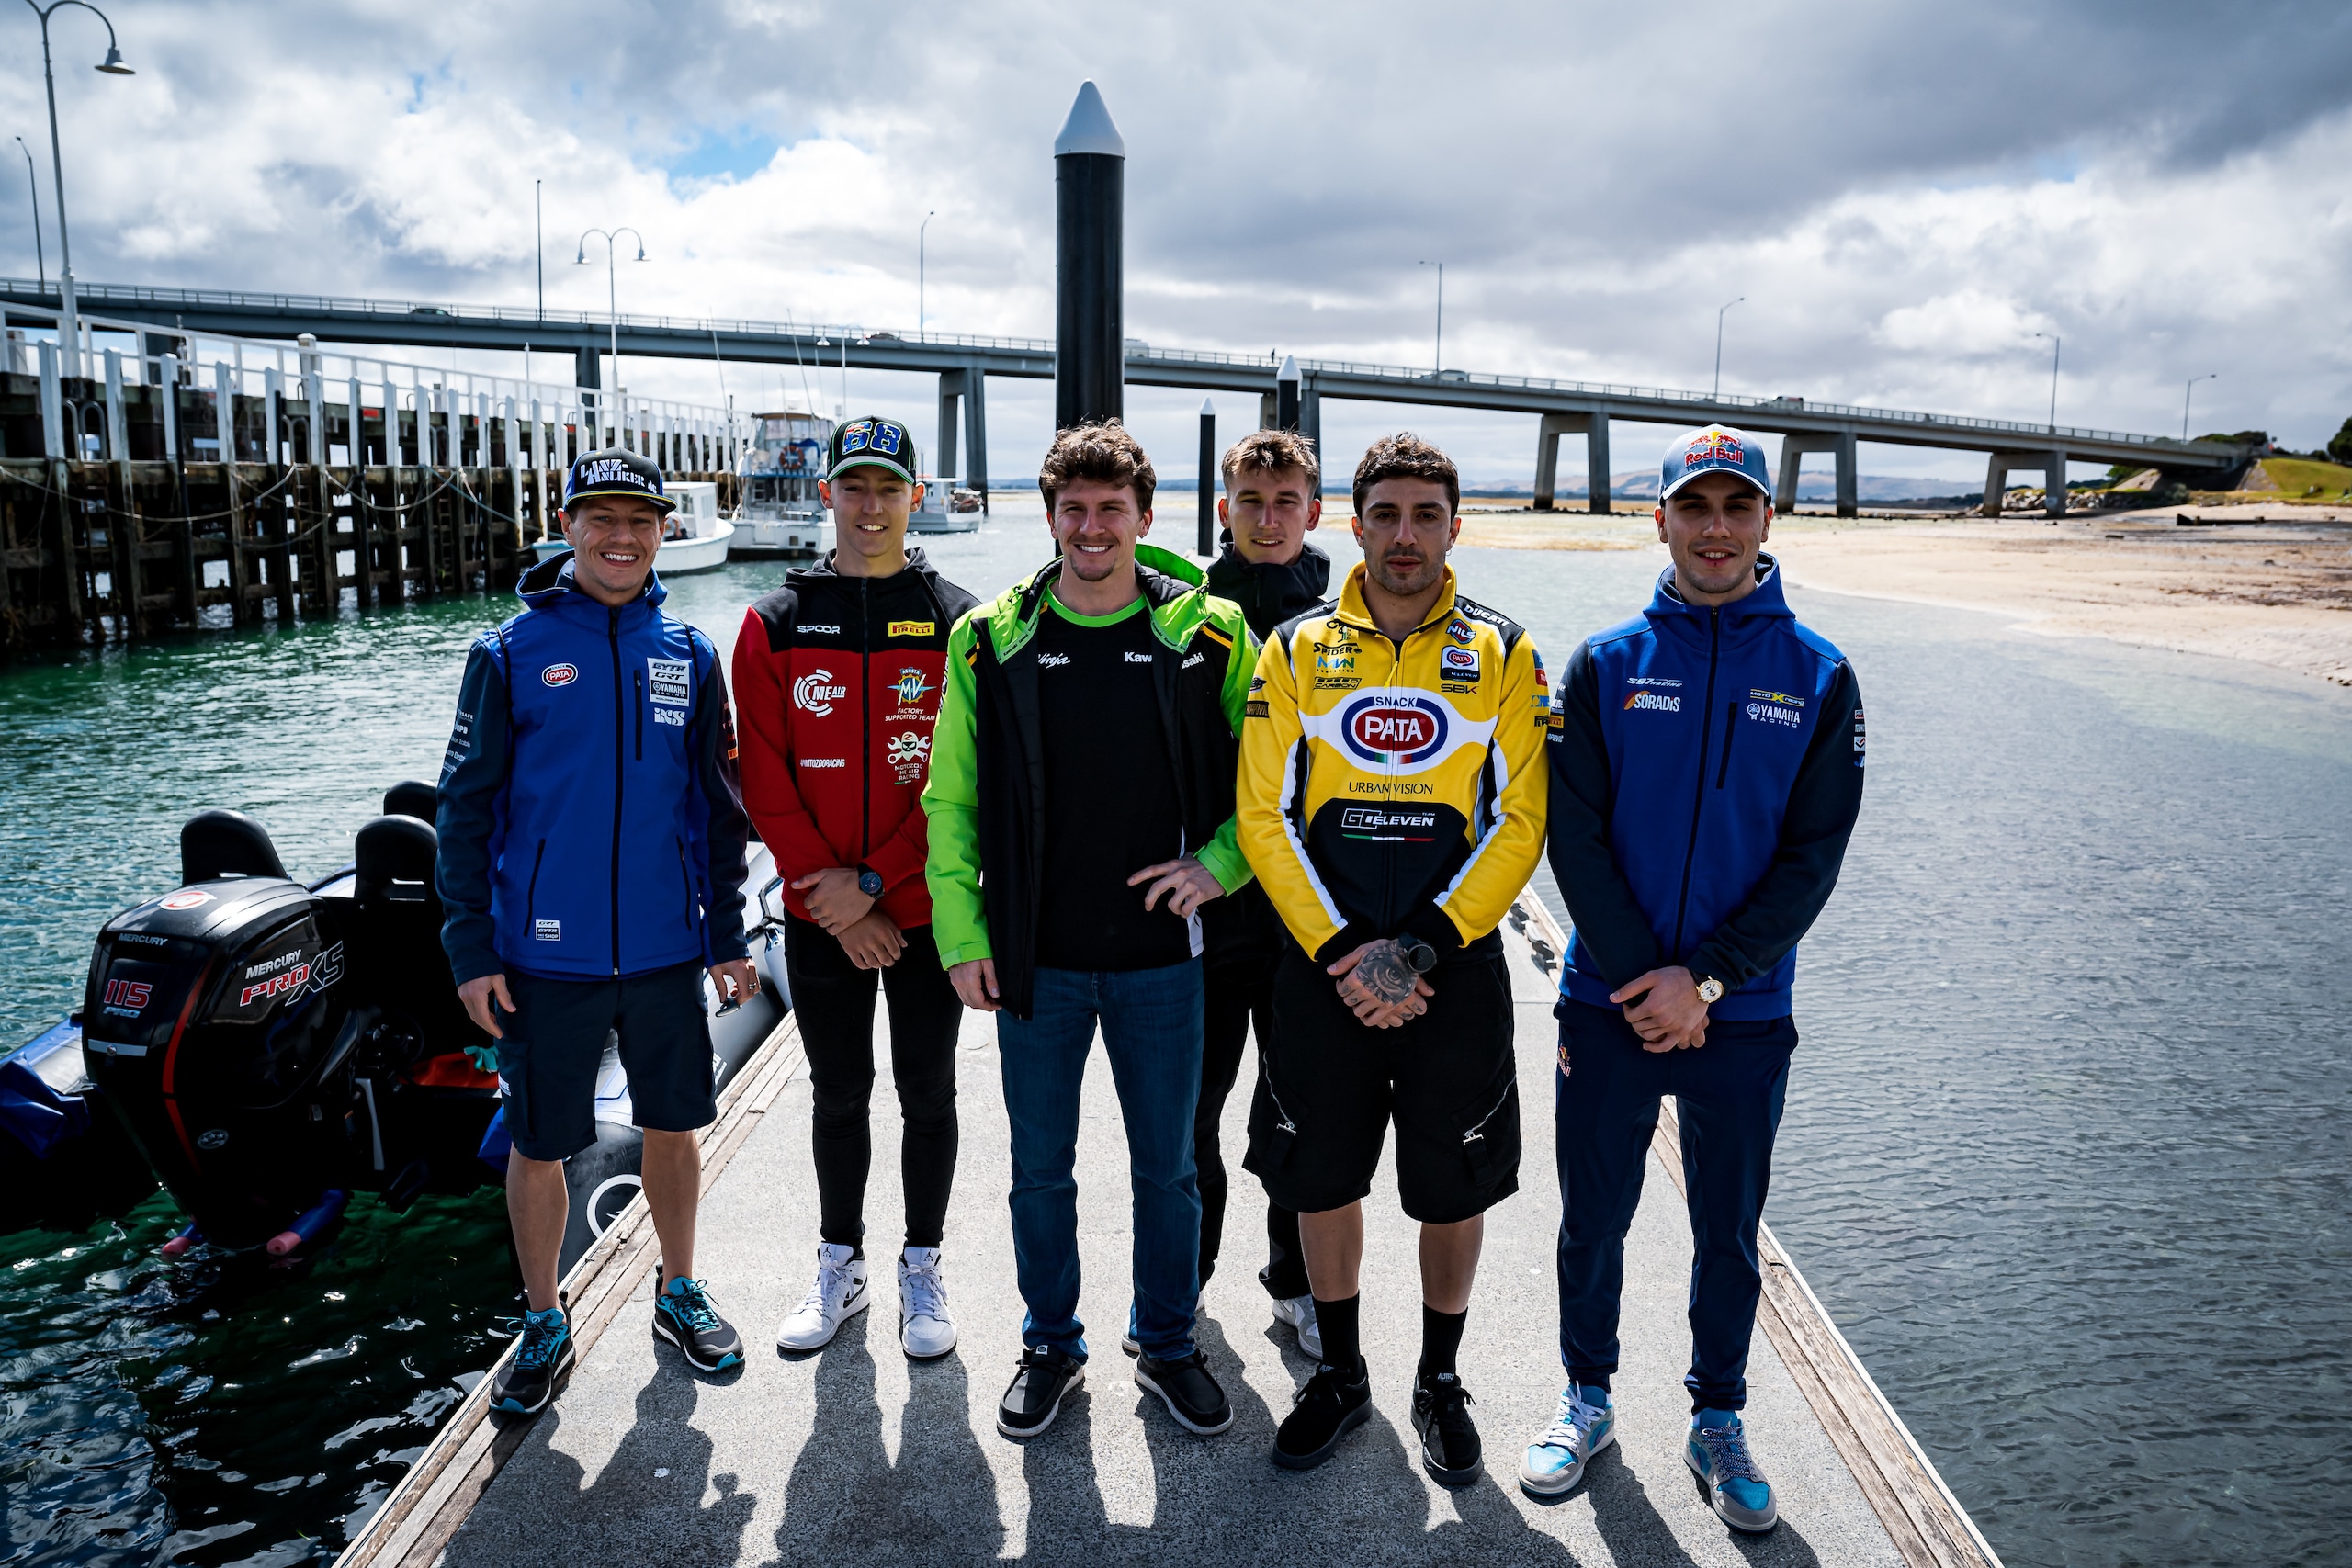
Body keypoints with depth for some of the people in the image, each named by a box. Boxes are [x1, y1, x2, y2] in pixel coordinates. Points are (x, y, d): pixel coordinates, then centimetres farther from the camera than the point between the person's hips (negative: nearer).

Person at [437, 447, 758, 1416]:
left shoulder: (688, 656, 4)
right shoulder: (511, 653, -3)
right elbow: (466, 809, -2)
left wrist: (728, 935, 7)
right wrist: (471, 950, -6)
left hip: (667, 951, 2)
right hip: (544, 957, -2)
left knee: (674, 1124, 13)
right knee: (539, 1145, 8)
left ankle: (678, 1294, 34)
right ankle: (544, 1326, 28)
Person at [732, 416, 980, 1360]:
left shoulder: (957, 625, -3)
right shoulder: (777, 625, 0)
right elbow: (766, 784, -3)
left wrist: (875, 883, -14)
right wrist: (838, 904, -10)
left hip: (927, 910, -1)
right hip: (821, 918, 1)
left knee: (927, 1095, 11)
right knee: (837, 1095, 14)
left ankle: (922, 1268, 28)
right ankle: (840, 1266, 32)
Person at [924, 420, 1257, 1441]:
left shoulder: (1209, 635, -4)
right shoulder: (991, 641, -2)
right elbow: (951, 800, 2)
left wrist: (1219, 861, -9)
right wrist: (963, 935, -2)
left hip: (1160, 956, 0)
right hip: (1035, 959, 1)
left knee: (1167, 1168, 14)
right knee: (1040, 1168, 14)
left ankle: (1168, 1346, 35)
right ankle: (1051, 1347, 35)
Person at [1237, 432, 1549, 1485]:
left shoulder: (1504, 655, 0)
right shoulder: (1297, 649, 2)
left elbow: (1519, 825, -5)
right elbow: (1265, 817, -2)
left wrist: (1419, 950, -15)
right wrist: (1343, 952, -12)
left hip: (1457, 974, -1)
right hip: (1321, 970, 1)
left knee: (1453, 1194, 11)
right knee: (1320, 1182, 12)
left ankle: (1439, 1383, 34)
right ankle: (1340, 1374, 35)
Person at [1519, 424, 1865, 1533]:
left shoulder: (1819, 678, 0)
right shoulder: (1605, 664, -1)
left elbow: (1813, 857, -4)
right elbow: (1574, 836, -5)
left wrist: (1705, 978, -14)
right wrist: (1648, 980, -13)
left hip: (1743, 1015, 0)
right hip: (1609, 1006, 0)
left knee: (1729, 1233, 14)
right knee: (1593, 1221, 12)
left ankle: (1717, 1418, 35)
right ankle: (1588, 1397, 34)